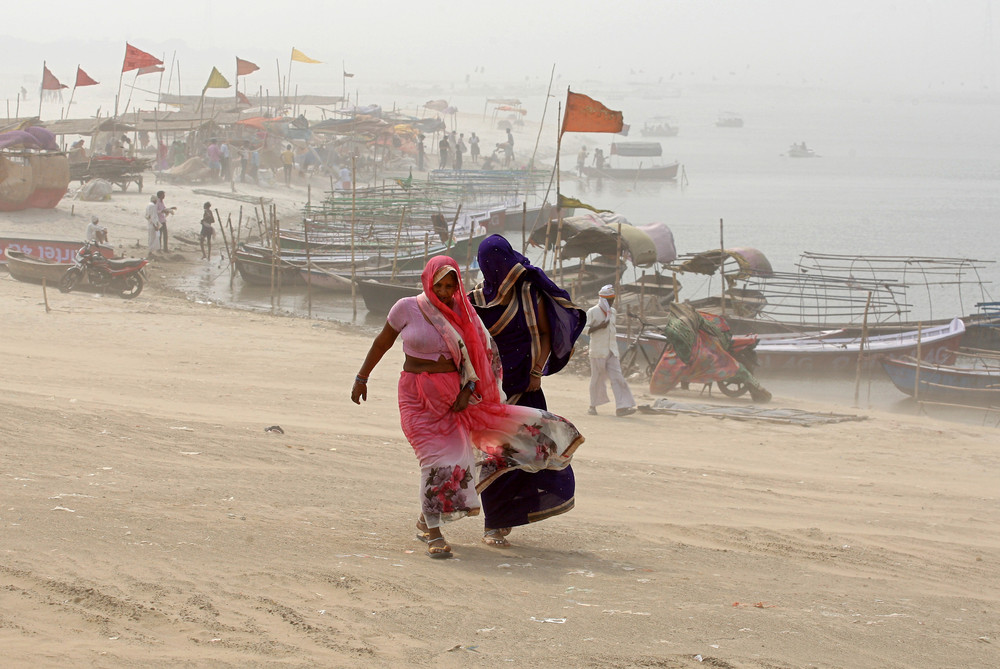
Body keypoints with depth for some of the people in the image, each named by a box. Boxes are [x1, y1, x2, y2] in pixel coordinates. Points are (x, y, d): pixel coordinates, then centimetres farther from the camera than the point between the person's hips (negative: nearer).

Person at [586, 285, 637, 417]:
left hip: (612, 350, 5)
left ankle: (621, 407, -15)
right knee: (597, 378, 2)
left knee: (617, 377, -7)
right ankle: (593, 406, 16)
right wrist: (599, 326, -23)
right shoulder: (592, 312, -6)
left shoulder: (612, 312, 14)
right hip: (598, 351, -5)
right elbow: (586, 330, -8)